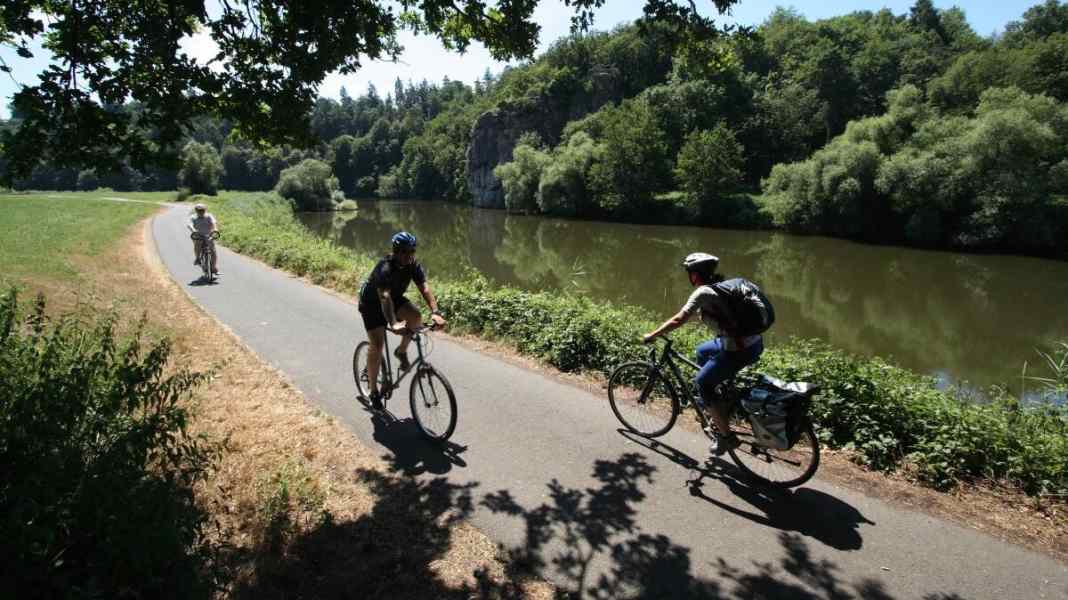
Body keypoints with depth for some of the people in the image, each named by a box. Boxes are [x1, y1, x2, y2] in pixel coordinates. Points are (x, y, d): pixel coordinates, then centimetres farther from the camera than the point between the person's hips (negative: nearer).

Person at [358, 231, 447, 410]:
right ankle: (373, 391, 6)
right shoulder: (385, 268, -34)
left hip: (395, 298, 5)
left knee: (416, 316, -26)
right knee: (377, 345, -12)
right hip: (372, 303, -5)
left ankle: (401, 351, -1)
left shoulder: (414, 266, -18)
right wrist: (393, 324, -62)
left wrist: (435, 312, -46)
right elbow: (384, 297, -47)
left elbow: (425, 288, -29)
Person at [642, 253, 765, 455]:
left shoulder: (703, 292, -13)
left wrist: (652, 336, -9)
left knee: (702, 383, 8)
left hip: (739, 351, -9)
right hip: (755, 343, 9)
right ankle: (718, 410, 35)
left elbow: (679, 320, -18)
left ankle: (727, 436, 13)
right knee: (702, 352, 27)